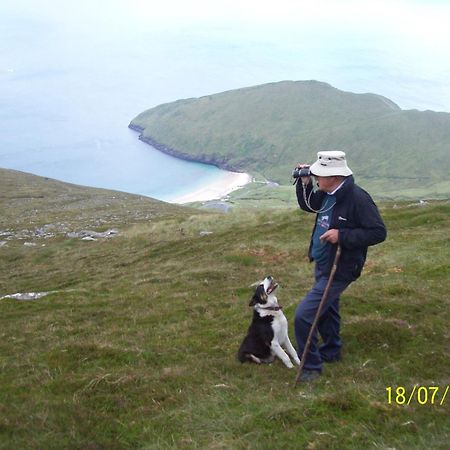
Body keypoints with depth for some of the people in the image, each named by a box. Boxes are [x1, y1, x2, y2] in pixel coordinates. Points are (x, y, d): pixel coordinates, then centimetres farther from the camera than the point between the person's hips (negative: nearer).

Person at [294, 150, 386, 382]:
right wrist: (304, 183, 1)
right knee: (326, 310, 27)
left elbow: (378, 232, -23)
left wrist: (342, 236, -28)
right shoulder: (327, 194, 0)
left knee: (303, 315, -12)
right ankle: (331, 351, 49)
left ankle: (310, 365, 5)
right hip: (322, 265, 9)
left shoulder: (357, 198, -24)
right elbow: (307, 205, 19)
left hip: (338, 271, -9)